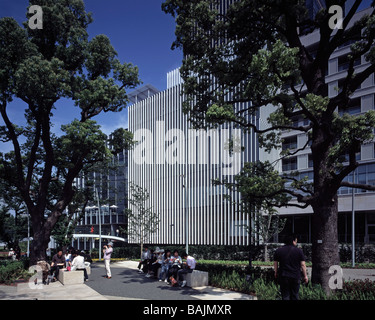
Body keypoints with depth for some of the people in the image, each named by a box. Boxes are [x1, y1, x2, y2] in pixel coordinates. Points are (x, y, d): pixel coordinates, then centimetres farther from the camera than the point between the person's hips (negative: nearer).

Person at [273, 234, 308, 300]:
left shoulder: (278, 251, 1)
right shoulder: (299, 251, -3)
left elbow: (275, 263, 8)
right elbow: (303, 264, -2)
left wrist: (276, 273, 21)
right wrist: (305, 276, 6)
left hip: (283, 277, 0)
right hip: (295, 277, 0)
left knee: (285, 295, 4)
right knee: (294, 296, 12)